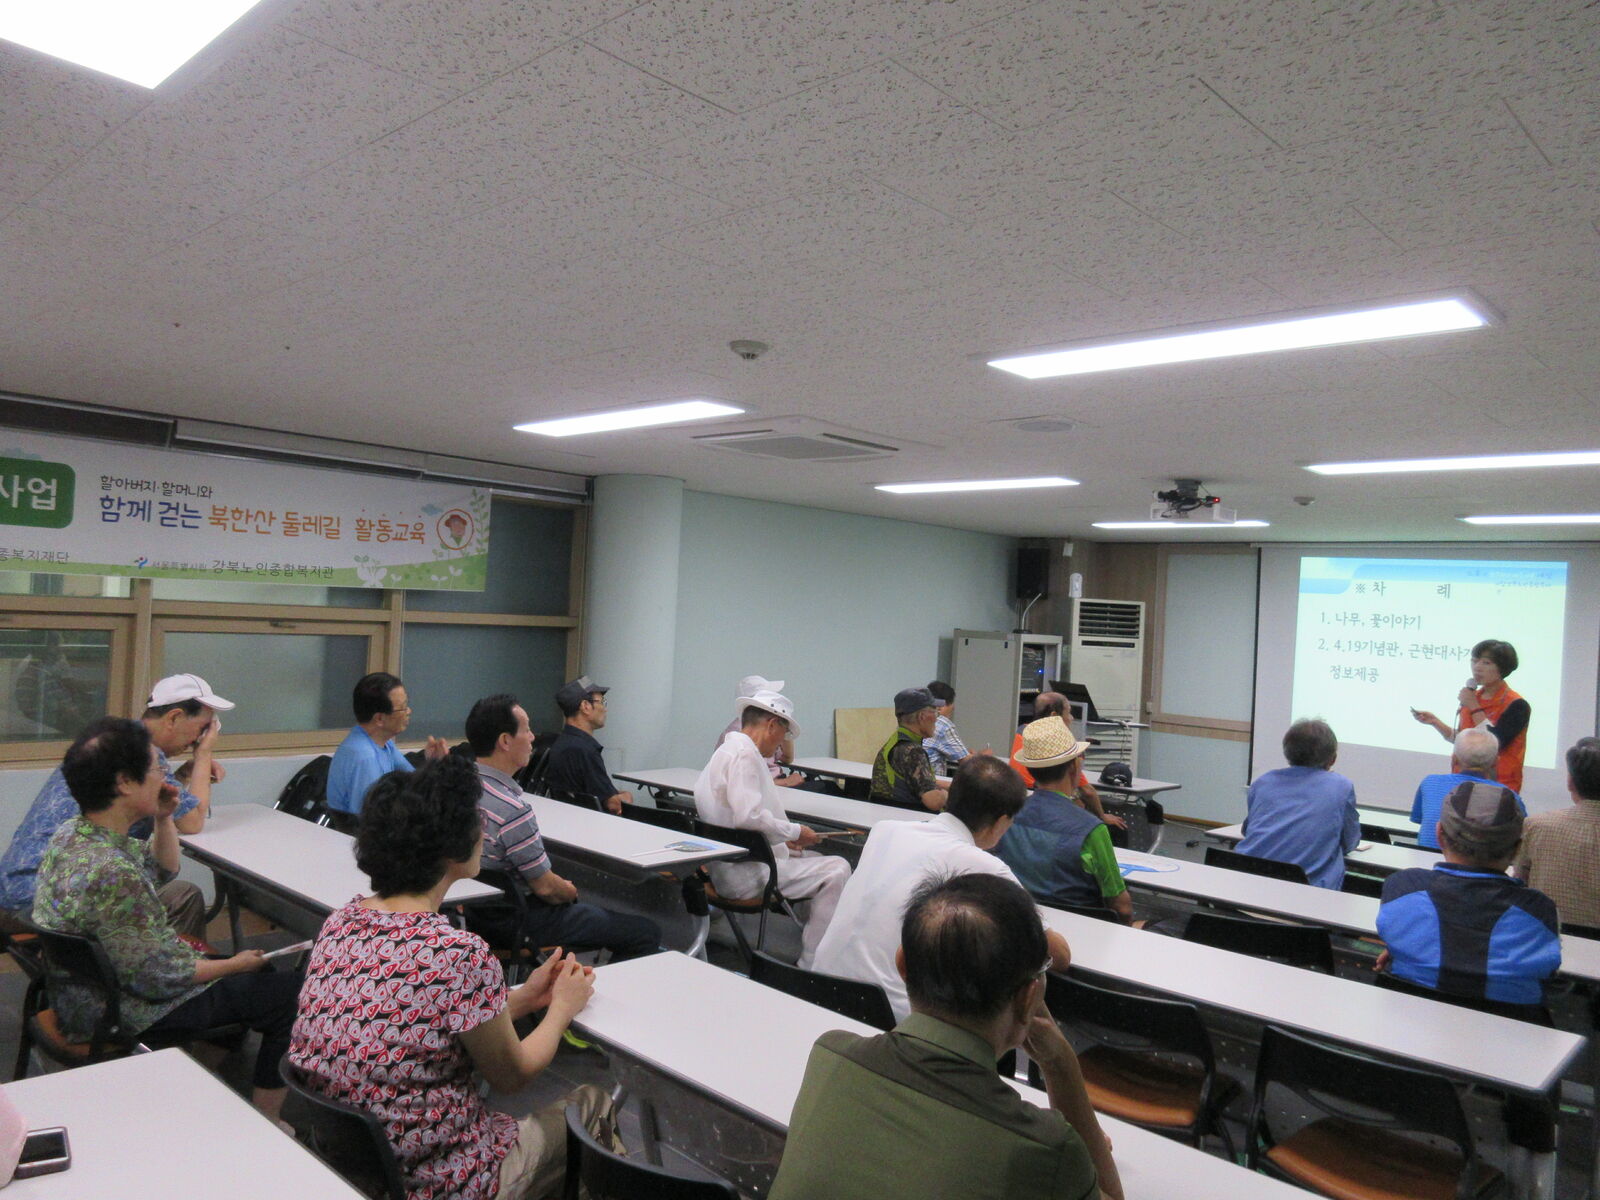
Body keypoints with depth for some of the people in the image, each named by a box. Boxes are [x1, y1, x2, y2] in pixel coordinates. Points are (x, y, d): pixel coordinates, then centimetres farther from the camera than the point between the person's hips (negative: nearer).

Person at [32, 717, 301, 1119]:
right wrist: (235, 965, -11)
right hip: (121, 1017, -10)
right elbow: (160, 980, -26)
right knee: (288, 992, -1)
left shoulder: (72, 832, -4)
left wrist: (163, 819, -3)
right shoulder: (112, 875, -34)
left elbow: (162, 869, 14)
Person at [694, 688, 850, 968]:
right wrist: (794, 832, -14)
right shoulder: (744, 754, -16)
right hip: (745, 874, -11)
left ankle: (812, 957, 17)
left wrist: (782, 839, 17)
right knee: (836, 871, -13)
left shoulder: (727, 751, 17)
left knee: (818, 860, 20)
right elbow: (749, 817, -27)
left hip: (728, 868, 11)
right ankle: (811, 966, -8)